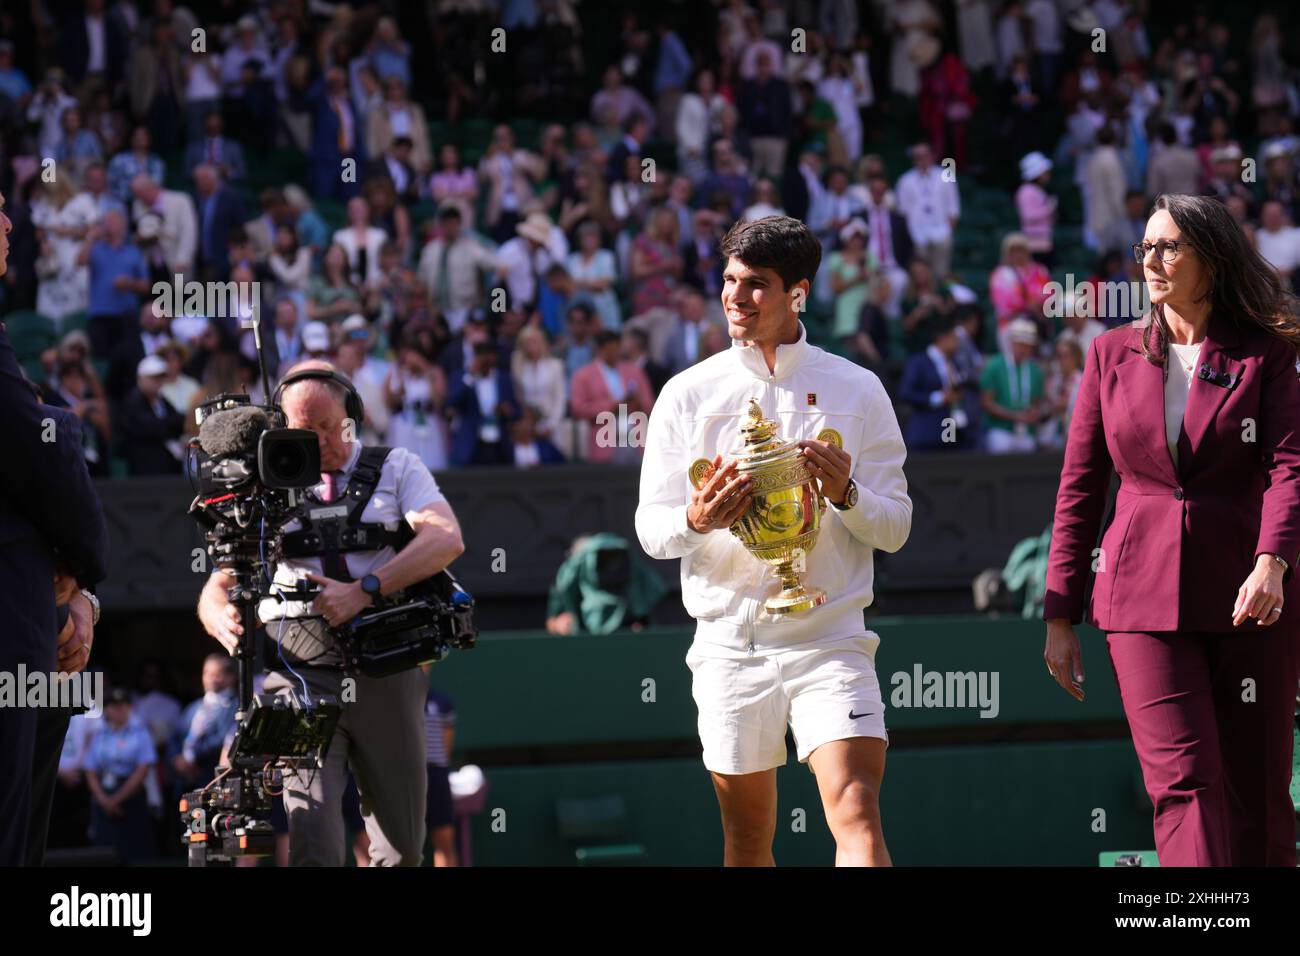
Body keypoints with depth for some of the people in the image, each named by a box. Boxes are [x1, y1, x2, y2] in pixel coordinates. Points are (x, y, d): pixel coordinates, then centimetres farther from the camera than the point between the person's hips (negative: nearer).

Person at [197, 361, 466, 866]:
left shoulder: (396, 469, 10)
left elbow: (446, 539, -8)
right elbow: (217, 587, 10)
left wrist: (364, 590, -21)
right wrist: (222, 618, -17)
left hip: (386, 671, 1)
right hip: (301, 675, -1)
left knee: (403, 849, 6)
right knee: (313, 846, -16)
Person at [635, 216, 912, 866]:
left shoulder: (856, 390, 4)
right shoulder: (688, 393, 6)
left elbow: (894, 528, 5)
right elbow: (651, 529, 5)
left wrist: (844, 494, -15)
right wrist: (697, 520, -17)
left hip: (830, 637, -1)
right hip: (729, 638, 1)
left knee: (857, 817, -18)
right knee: (747, 840, 6)